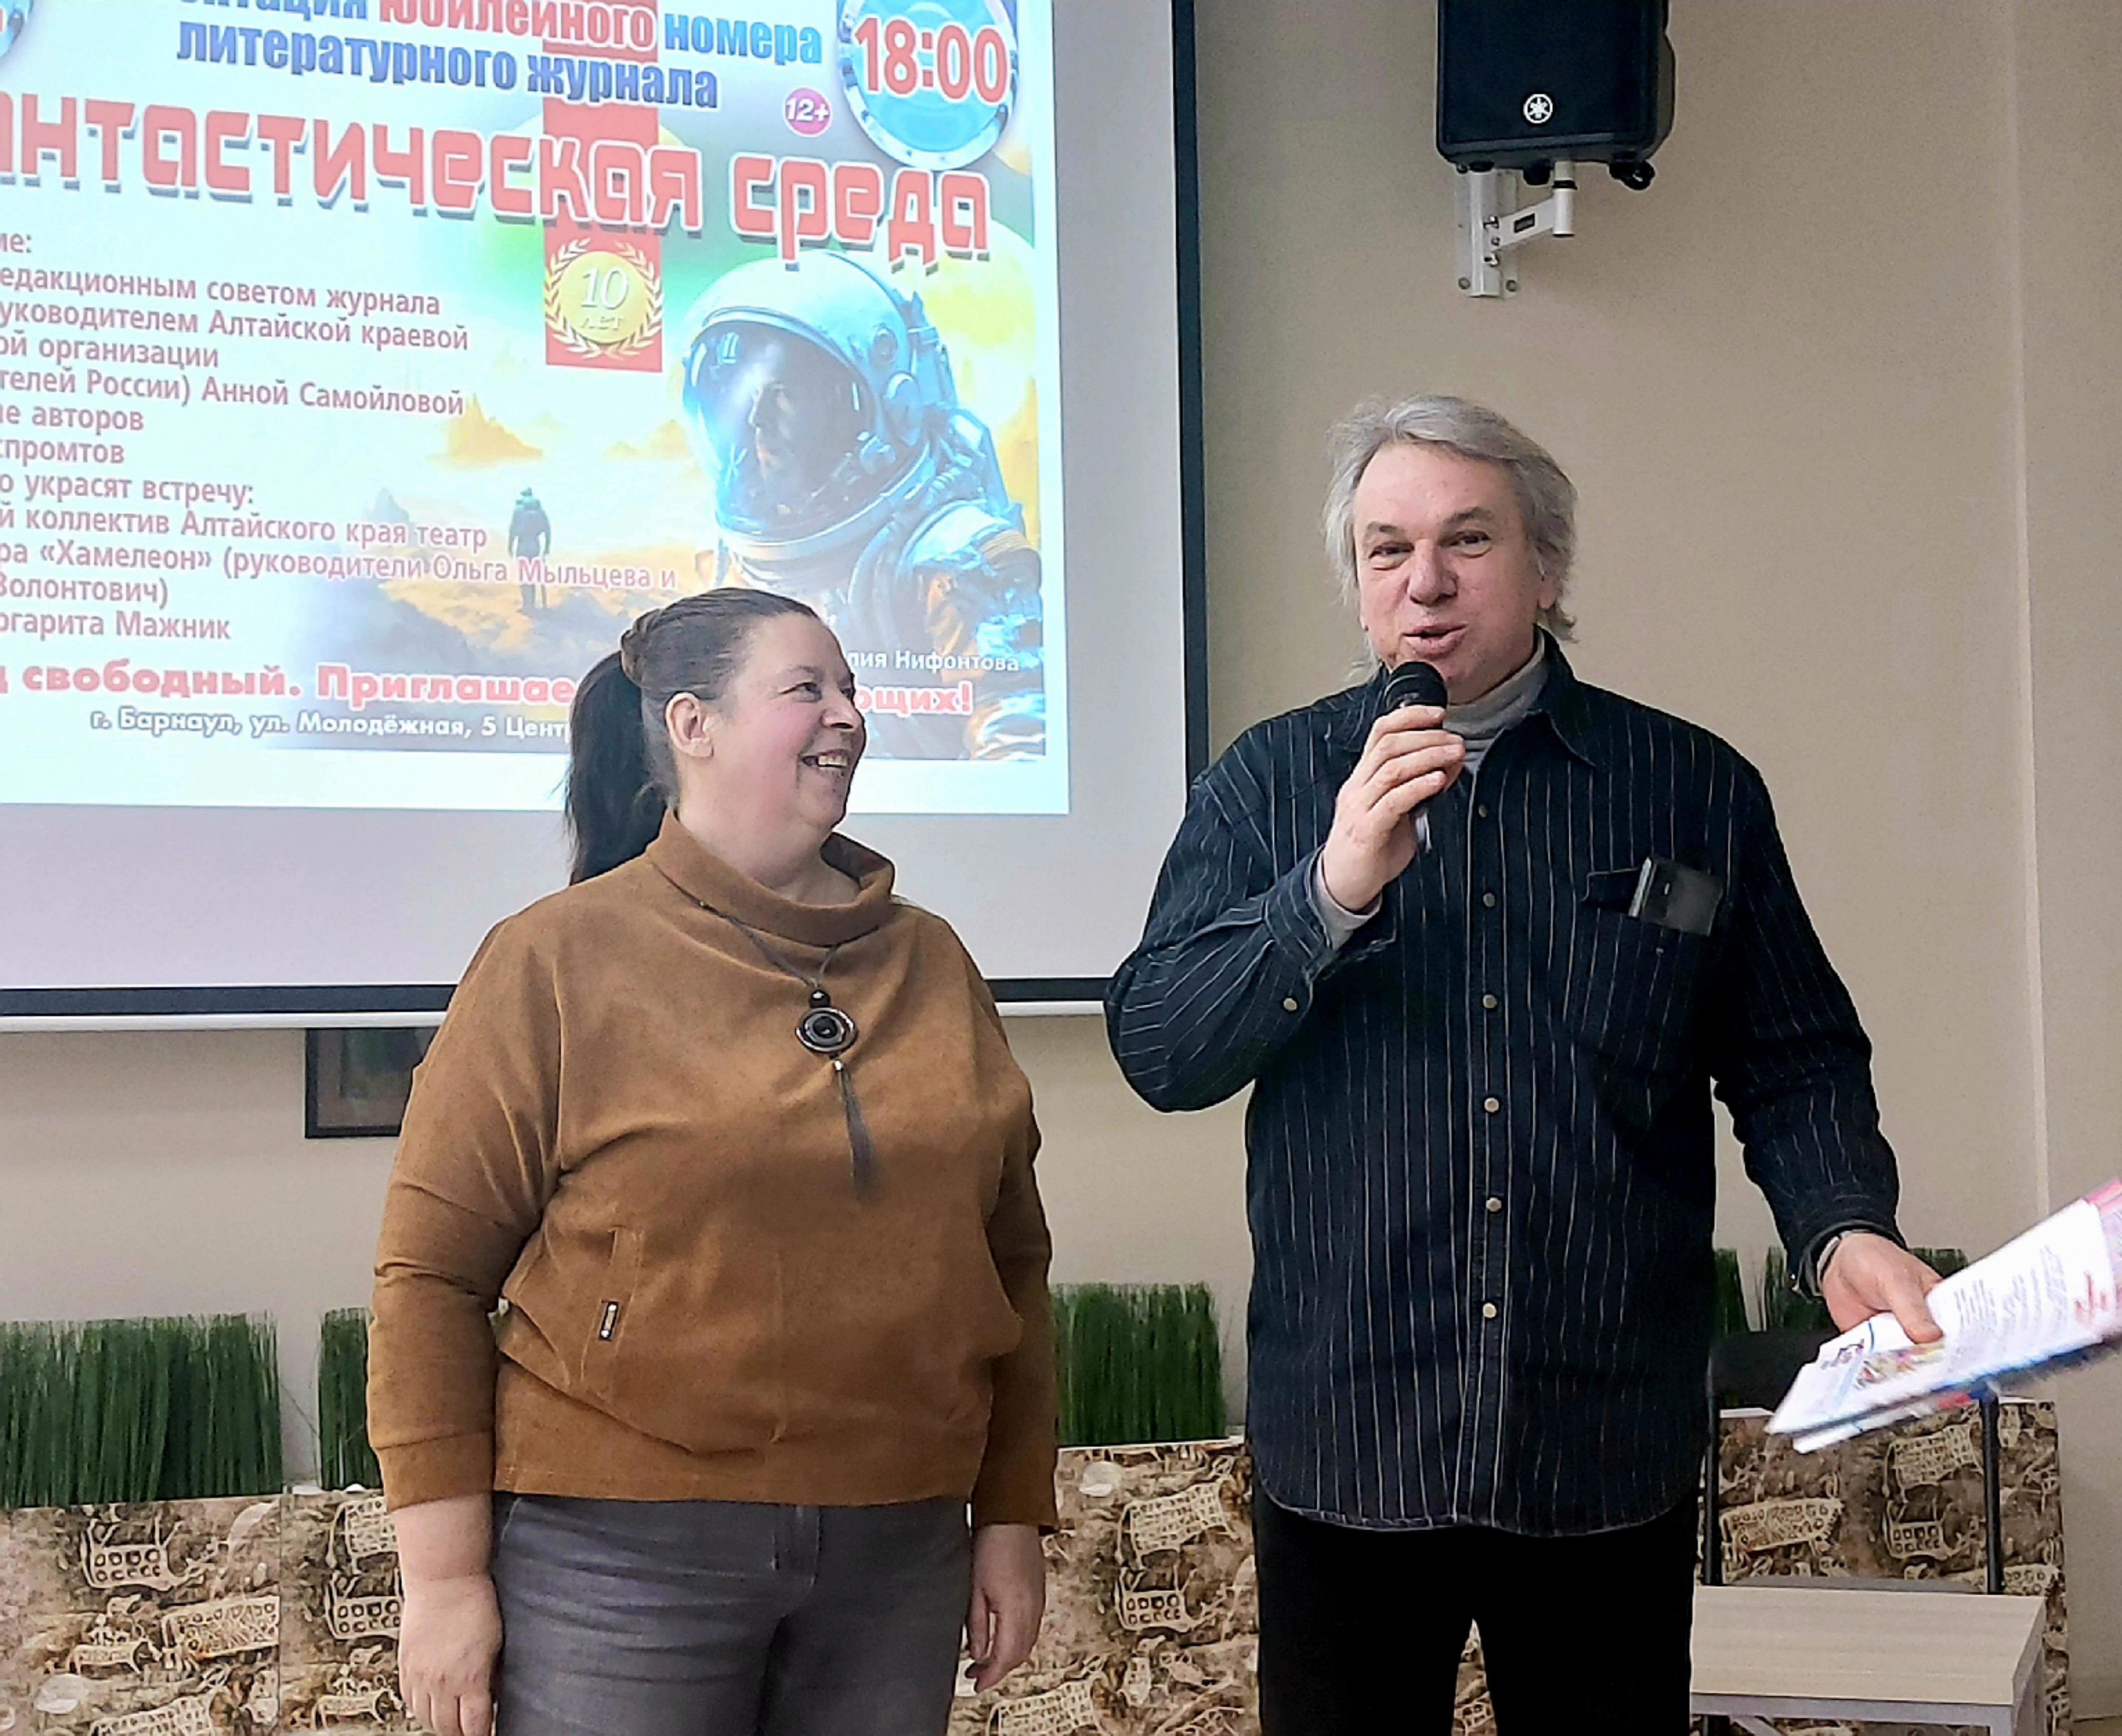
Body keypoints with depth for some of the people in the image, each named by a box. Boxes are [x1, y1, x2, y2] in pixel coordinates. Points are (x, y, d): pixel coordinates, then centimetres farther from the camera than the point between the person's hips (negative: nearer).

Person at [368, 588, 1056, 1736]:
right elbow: (432, 1272, -6)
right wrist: (445, 1576, -9)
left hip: (894, 1557, 4)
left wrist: (1012, 1522, 11)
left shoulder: (931, 961, 11)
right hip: (620, 1552, -4)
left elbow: (1010, 1261, 15)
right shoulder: (558, 961, -3)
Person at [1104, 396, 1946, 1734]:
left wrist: (1844, 1226, -10)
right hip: (1344, 1448, 0)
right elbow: (1156, 1047, -3)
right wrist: (1336, 888, -17)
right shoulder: (1270, 781, 5)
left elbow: (1795, 1062, 9)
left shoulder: (1697, 788, 6)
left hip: (1613, 1456, 1)